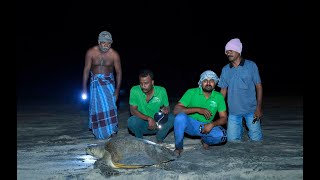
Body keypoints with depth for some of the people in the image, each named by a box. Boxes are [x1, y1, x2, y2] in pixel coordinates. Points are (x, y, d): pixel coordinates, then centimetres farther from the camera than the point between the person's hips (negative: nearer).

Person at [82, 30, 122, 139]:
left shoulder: (114, 54, -14)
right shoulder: (91, 52, -12)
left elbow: (119, 72, -6)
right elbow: (86, 70, -5)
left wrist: (117, 89, -11)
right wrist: (84, 88, -6)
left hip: (109, 82, -1)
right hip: (95, 82, 1)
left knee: (110, 105, -11)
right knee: (96, 107, 2)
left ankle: (111, 130, -1)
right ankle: (99, 132, 15)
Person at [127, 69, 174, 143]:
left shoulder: (161, 91, -11)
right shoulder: (134, 90, -15)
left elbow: (167, 107, -2)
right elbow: (133, 110, -16)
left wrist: (166, 110, -28)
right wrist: (148, 118, -29)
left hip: (158, 124, 1)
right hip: (142, 124, -1)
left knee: (172, 118, -24)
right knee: (132, 121, -32)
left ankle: (159, 139, 1)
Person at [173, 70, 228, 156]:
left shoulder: (218, 97, -2)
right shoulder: (191, 92, -10)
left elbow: (223, 118, -2)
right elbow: (176, 110, -19)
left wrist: (212, 124, -22)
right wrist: (198, 109, -27)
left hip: (206, 127, 2)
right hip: (190, 124, -2)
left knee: (222, 135, -27)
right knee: (180, 116, -35)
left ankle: (205, 140, 9)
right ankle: (178, 147, -12)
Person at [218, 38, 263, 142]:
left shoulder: (251, 65, -4)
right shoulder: (225, 70, 4)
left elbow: (258, 86, -3)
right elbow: (223, 90, 9)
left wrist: (259, 108, -10)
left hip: (251, 109, -2)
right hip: (233, 111, 2)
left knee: (256, 138, 0)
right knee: (232, 139, 2)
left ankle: (250, 126, 32)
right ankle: (240, 128, 33)